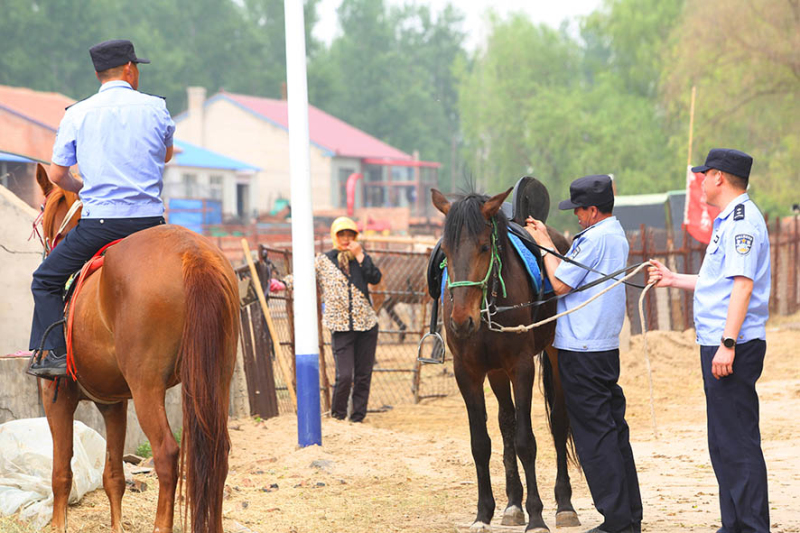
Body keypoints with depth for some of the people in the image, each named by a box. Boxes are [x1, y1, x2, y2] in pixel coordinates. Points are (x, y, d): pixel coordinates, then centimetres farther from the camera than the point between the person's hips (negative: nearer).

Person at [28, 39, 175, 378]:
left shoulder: (77, 114, 1)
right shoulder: (155, 107, 3)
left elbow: (57, 174, 4)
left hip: (99, 221, -1)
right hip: (149, 219, 1)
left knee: (46, 280, 15)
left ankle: (54, 352, 0)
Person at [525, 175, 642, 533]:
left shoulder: (595, 239, -17)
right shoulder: (617, 235, 14)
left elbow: (560, 284, -15)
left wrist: (545, 243, -3)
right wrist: (546, 239, 17)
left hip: (582, 350, -10)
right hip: (607, 346, 10)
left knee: (594, 436, -6)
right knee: (614, 429, 13)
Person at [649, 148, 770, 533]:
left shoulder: (742, 220, -15)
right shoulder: (729, 220, 18)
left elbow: (742, 285, -23)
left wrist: (728, 344, -28)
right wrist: (674, 280, 34)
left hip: (733, 349, -11)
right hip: (717, 345, 11)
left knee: (738, 442, -9)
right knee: (723, 442, 16)